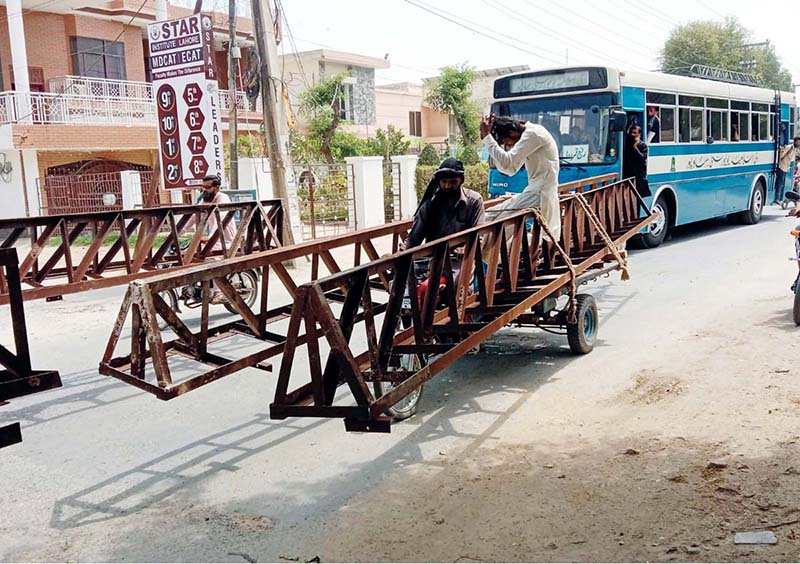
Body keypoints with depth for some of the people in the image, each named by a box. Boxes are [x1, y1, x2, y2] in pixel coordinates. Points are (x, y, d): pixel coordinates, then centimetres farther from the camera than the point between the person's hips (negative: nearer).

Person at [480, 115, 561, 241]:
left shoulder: (533, 133, -13)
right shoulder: (528, 135, 18)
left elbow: (507, 162, -22)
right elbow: (510, 169, 18)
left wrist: (487, 136, -15)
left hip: (539, 194, -11)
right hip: (539, 193, 11)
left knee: (493, 216, -12)